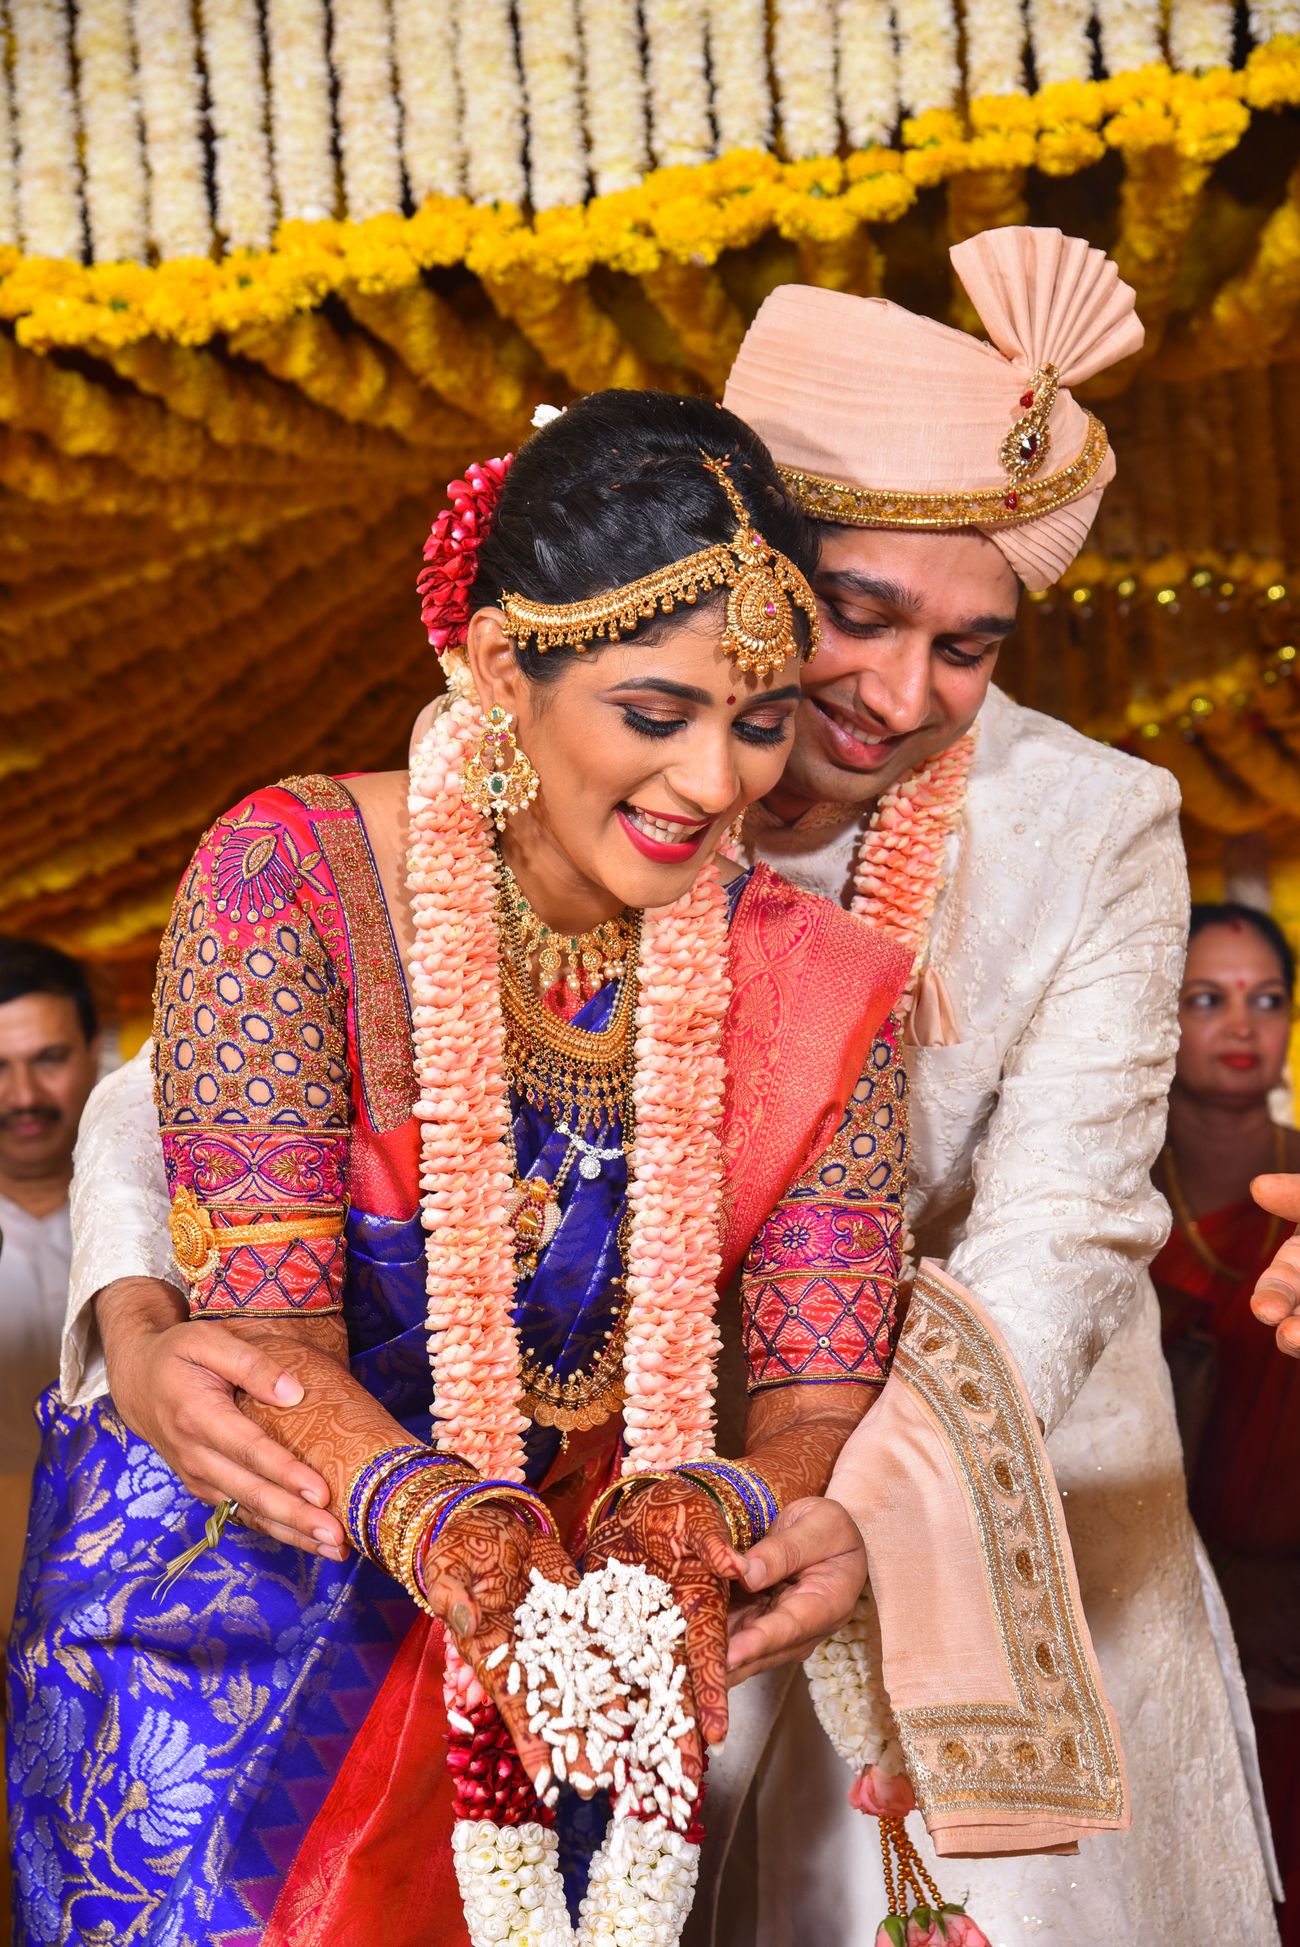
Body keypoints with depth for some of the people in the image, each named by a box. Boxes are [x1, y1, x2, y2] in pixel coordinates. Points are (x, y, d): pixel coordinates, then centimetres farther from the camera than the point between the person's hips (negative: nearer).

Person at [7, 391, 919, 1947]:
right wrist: (460, 1533, -39)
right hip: (224, 1622, -2)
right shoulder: (286, 881, -14)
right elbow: (272, 1324, -19)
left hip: (557, 1630, 3)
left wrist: (696, 1524, -32)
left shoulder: (817, 990, -4)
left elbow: (821, 1400, -9)